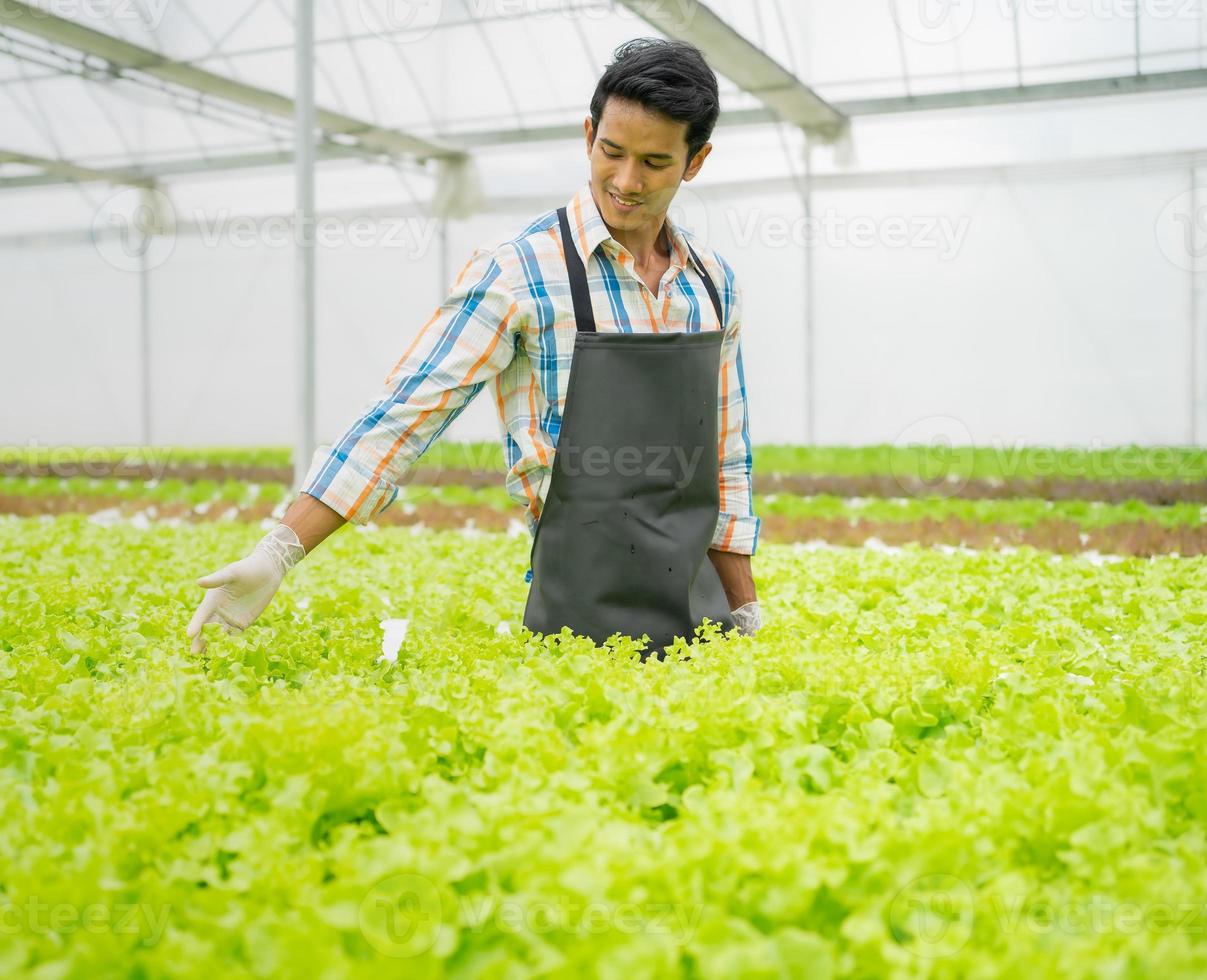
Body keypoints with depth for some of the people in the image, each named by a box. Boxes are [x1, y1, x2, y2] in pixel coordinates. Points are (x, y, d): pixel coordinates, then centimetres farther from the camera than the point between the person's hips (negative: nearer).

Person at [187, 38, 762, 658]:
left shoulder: (714, 283, 7)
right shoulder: (519, 273, -9)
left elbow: (726, 458, 13)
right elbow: (403, 417, -13)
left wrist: (745, 612, 14)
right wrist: (276, 553, -19)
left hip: (700, 616, 5)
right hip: (584, 622, -5)